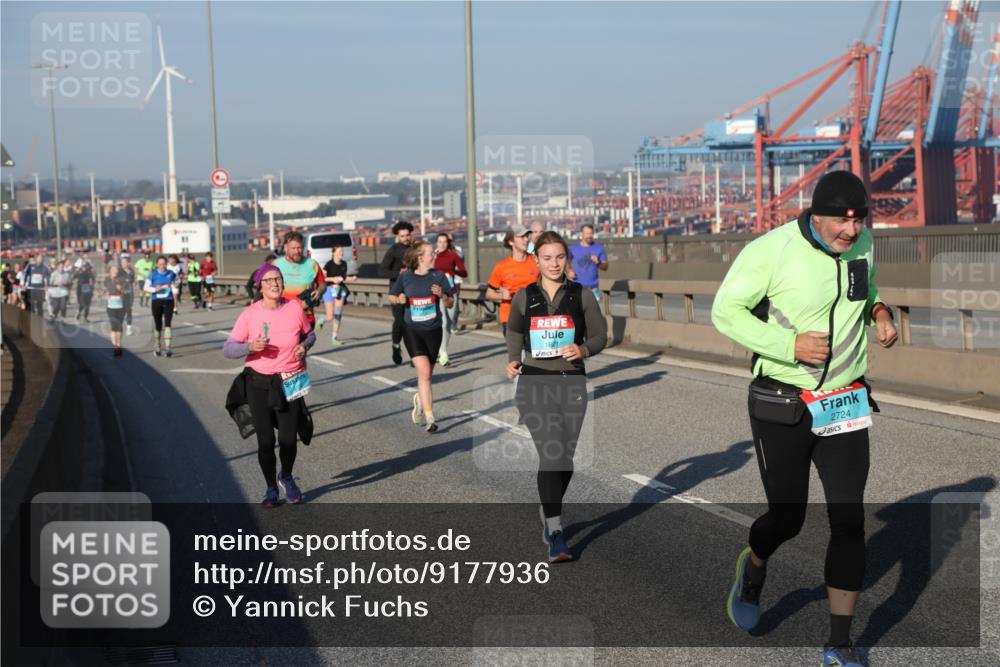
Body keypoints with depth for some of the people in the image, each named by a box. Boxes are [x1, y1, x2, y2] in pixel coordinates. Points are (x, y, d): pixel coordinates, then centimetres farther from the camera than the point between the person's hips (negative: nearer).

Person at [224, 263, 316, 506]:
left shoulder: (295, 308, -5)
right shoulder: (250, 314, -9)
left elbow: (309, 333, 13)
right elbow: (228, 349, -6)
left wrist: (304, 345, -8)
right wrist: (250, 346, -25)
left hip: (290, 384, 1)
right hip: (259, 383, -1)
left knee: (289, 440, -1)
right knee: (265, 441, 2)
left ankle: (286, 477, 31)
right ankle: (271, 489, 25)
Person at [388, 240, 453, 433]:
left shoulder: (438, 276, 0)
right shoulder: (405, 277, -2)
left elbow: (450, 304, 3)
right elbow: (391, 296, 12)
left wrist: (442, 295, -18)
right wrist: (399, 299, -10)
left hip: (433, 330, 2)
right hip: (412, 330, -2)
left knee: (426, 374, 12)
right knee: (424, 373, -15)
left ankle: (419, 399, 44)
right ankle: (429, 417, -12)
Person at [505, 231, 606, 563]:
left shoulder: (582, 296, 3)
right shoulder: (524, 297, 5)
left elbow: (599, 335, 6)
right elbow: (514, 330, 20)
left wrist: (584, 350, -15)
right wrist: (513, 360, 4)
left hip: (572, 383, 2)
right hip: (535, 383, -2)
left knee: (566, 458, 11)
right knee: (550, 455, -15)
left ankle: (548, 514, 36)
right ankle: (555, 534, -16)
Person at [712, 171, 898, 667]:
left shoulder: (864, 243, 1)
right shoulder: (771, 251, -17)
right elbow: (725, 312, -12)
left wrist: (879, 310, -2)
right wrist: (790, 344, -23)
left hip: (847, 404, 4)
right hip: (782, 405, -4)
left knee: (849, 521, 1)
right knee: (787, 518, 4)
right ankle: (754, 568, 41)